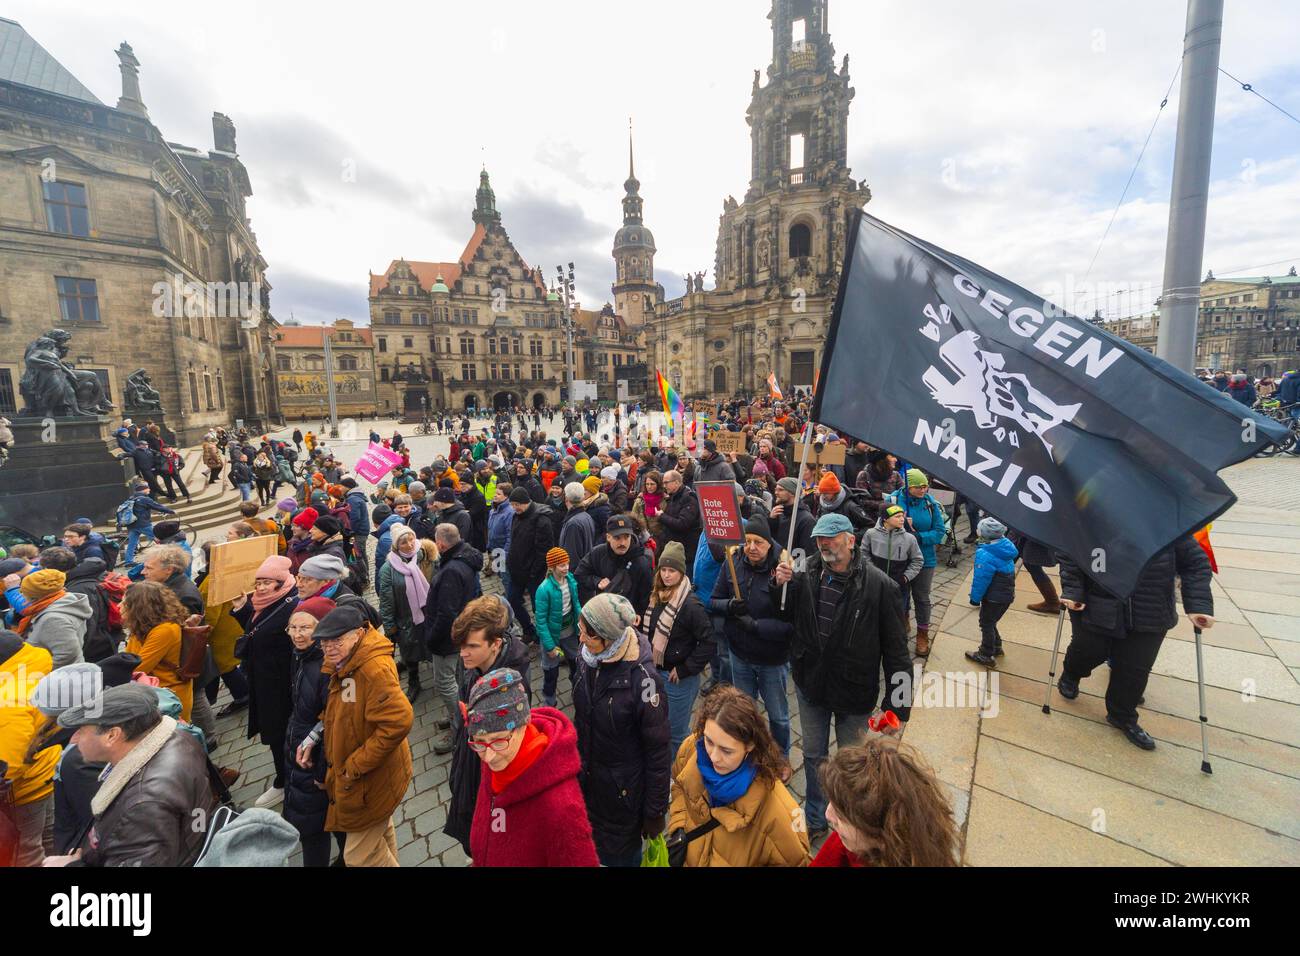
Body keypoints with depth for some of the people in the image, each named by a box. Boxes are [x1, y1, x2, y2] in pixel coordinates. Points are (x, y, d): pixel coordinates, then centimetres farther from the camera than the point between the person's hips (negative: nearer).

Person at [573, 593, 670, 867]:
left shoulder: (643, 679, -29)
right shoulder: (589, 660, -12)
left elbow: (657, 752, -18)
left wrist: (655, 811, -10)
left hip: (622, 790, -5)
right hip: (586, 778, 5)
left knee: (619, 855, 17)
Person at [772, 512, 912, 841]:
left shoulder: (880, 586, -20)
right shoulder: (805, 574, -9)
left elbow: (896, 650, -15)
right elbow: (783, 616, 6)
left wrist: (899, 705, -13)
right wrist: (780, 585, -14)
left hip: (854, 691, -3)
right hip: (810, 684, 3)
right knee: (813, 756, 23)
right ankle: (815, 817, 48)